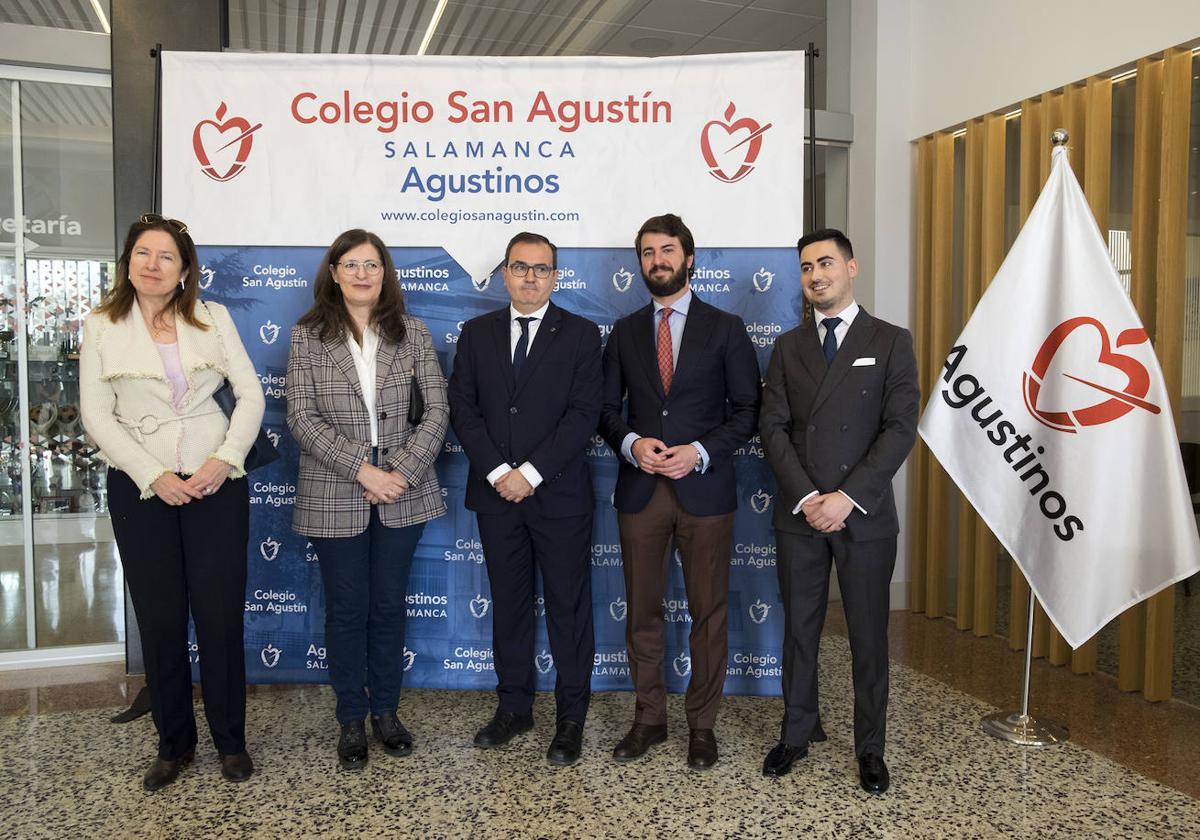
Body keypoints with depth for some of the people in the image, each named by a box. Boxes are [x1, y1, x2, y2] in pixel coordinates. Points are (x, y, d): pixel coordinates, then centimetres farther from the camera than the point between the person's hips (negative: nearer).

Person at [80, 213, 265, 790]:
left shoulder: (213, 318, 4)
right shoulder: (102, 327, 3)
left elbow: (250, 394, 1)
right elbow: (96, 415, -2)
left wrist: (224, 460, -12)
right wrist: (154, 476, -12)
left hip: (216, 482, 0)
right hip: (140, 487, 0)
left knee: (220, 614, 2)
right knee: (159, 618, 7)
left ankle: (230, 740, 19)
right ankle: (173, 742, 24)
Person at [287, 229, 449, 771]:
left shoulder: (411, 334, 3)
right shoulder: (308, 336, -1)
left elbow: (437, 408, -1)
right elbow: (301, 416, -8)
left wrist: (404, 471, -13)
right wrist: (361, 471, -17)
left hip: (403, 494, 1)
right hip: (335, 497, -1)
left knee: (389, 605, 12)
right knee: (346, 609, 9)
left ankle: (386, 711, 29)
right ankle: (351, 720, 25)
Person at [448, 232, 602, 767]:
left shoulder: (581, 335, 0)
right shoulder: (477, 333, 9)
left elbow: (583, 415, -8)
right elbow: (463, 408, 2)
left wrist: (531, 473, -15)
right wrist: (498, 472, -10)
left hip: (559, 495, -3)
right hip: (496, 494, 3)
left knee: (568, 608, 5)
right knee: (508, 604, 13)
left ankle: (571, 717, 19)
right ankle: (513, 708, 27)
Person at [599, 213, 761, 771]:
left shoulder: (725, 329, 2)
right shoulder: (624, 332, 10)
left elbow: (747, 409, 0)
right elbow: (606, 407, 9)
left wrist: (701, 452, -14)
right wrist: (632, 444, -11)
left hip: (704, 489, -2)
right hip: (639, 489, 2)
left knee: (708, 614, 6)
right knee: (641, 612, 10)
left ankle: (702, 725, 22)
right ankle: (649, 719, 26)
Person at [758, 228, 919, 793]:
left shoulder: (890, 342, 1)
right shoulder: (788, 347, 8)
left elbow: (900, 429, -7)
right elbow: (773, 428, 1)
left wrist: (847, 498, -15)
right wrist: (806, 497, -12)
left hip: (865, 516, -2)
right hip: (799, 514, 2)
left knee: (868, 635, 8)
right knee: (799, 629, 11)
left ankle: (870, 747, 24)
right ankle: (795, 734, 27)